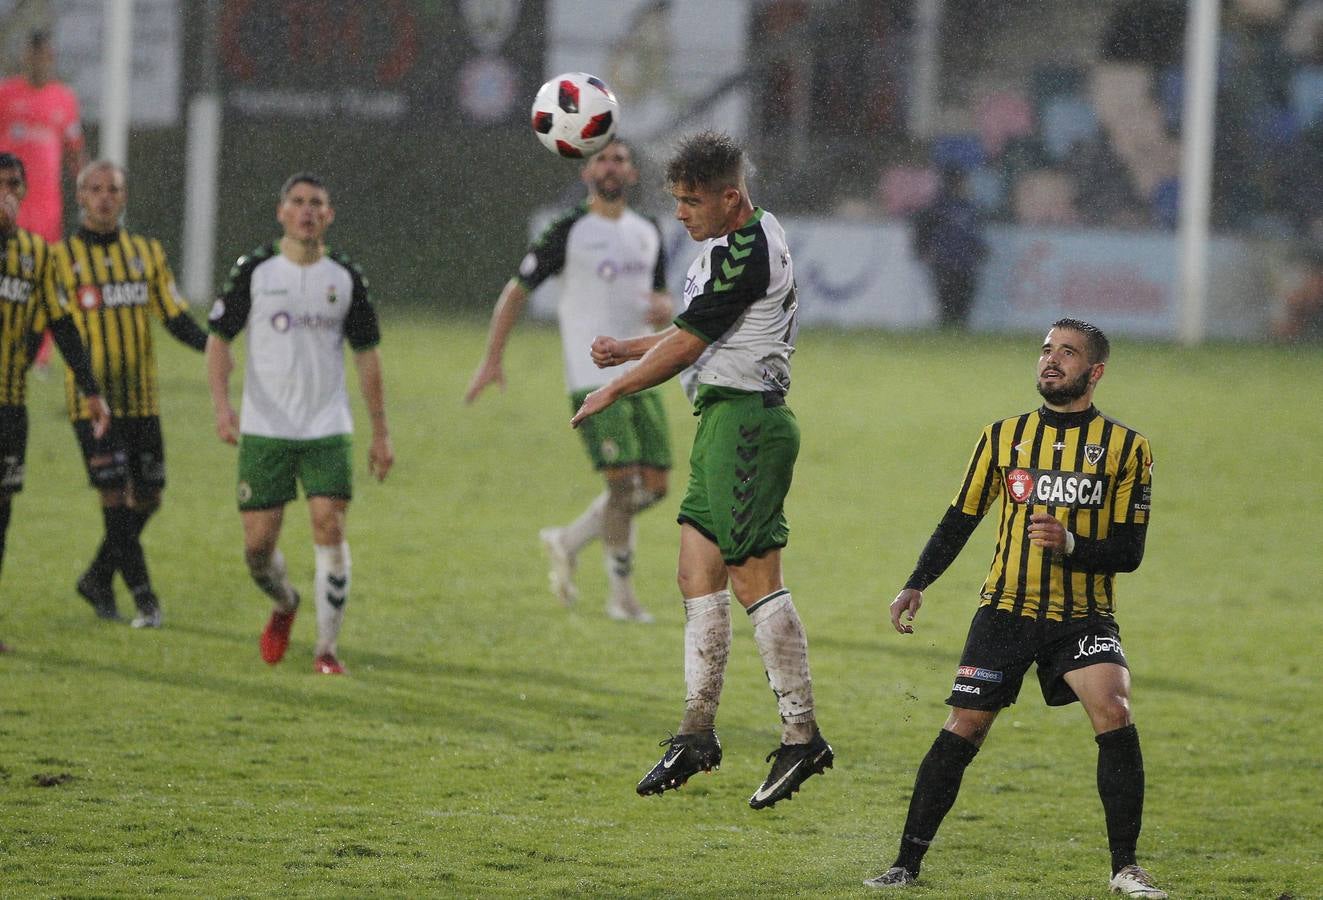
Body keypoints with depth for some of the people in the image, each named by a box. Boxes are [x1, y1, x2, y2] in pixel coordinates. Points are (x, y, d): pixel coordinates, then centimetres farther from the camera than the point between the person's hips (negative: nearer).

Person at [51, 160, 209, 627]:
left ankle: (98, 579, 25)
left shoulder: (147, 252, 10)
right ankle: (143, 595, -7)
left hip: (141, 396, 4)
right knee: (115, 494, -11)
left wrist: (212, 344, -10)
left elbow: (175, 317, 9)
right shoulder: (62, 256, 0)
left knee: (147, 496, 7)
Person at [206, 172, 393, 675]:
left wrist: (381, 434, 9)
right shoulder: (254, 271, 0)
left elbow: (367, 355, 11)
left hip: (328, 430, 1)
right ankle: (284, 605, 32)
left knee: (330, 528, -13)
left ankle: (327, 648, -4)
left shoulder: (346, 278, 5)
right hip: (264, 430, -1)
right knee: (258, 542, -2)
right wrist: (221, 403, -14)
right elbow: (219, 338, 2)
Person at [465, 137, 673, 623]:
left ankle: (567, 542, 22)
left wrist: (664, 308, -2)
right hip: (592, 378, -6)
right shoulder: (569, 232, -5)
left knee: (655, 486, 2)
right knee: (623, 482, -14)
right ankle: (621, 592, 0)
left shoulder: (648, 233, 13)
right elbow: (516, 291, 0)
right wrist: (492, 360, -6)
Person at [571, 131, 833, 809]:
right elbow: (698, 335, 27)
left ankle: (802, 736, -7)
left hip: (746, 419, -11)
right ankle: (697, 734, 9)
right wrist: (627, 348, 18)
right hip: (725, 421, 11)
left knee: (753, 577, -10)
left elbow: (686, 346, -14)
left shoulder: (745, 253, -17)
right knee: (698, 572, 8)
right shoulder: (738, 241, 16)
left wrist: (612, 391, -3)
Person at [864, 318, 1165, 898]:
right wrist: (916, 586, 1)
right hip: (1006, 607, 2)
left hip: (1083, 616, -2)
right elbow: (959, 520, 13)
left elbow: (1128, 552, -4)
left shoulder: (1126, 447, 0)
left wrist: (1070, 544, -22)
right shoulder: (1003, 436, 7)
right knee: (961, 731, -5)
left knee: (1114, 714, -23)